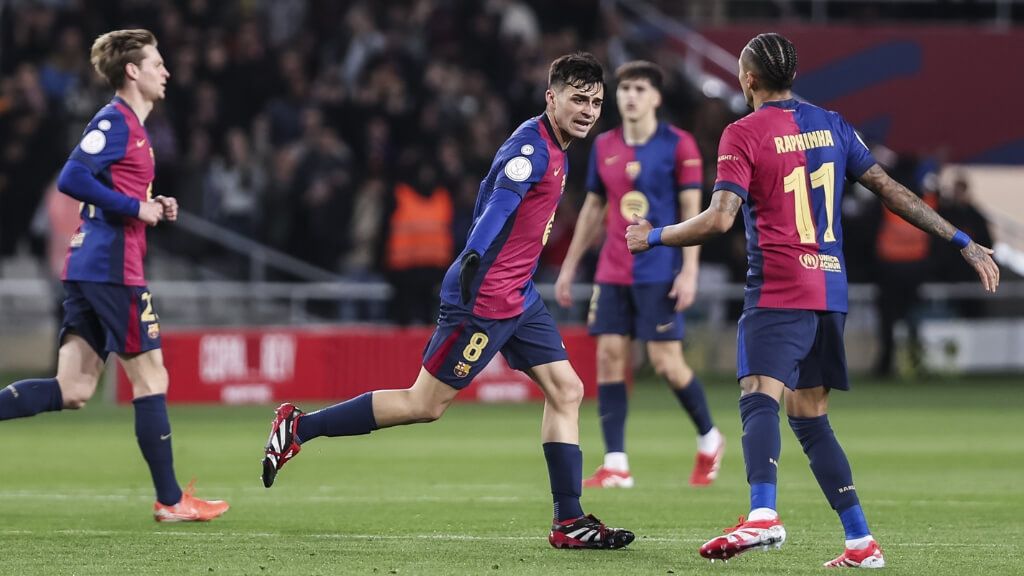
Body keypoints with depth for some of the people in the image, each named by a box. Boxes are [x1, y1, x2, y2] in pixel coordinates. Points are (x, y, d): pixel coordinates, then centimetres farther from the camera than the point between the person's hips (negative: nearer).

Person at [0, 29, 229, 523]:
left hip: (88, 270, 9)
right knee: (150, 377, -1)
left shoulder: (129, 125, 20)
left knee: (72, 392, 4)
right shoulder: (115, 121, -10)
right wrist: (137, 208, -15)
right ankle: (171, 501, 5)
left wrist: (154, 209, 11)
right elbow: (71, 179, -20)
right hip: (113, 268, -9)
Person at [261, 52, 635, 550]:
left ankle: (569, 522, 4)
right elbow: (500, 199, -29)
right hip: (485, 298, -10)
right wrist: (474, 258, -40)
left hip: (519, 299, 10)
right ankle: (298, 426, 4)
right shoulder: (532, 144, -16)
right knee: (425, 403, -5)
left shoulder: (552, 150, 14)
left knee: (566, 390, 3)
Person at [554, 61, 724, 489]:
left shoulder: (678, 145, -5)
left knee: (666, 361, -7)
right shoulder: (604, 147, 9)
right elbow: (593, 208, 17)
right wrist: (569, 266, 16)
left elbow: (692, 211, -6)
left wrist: (689, 271, -14)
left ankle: (709, 439, 17)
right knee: (609, 357, -4)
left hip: (659, 272, -5)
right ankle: (616, 465, -2)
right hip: (612, 272, 5)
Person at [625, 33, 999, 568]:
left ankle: (763, 514, -44)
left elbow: (720, 218, -13)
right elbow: (892, 191, 13)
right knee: (809, 418, 13)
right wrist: (963, 242, 17)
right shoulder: (831, 125, 14)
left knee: (759, 398, -21)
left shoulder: (743, 134, -4)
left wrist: (654, 237, 2)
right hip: (831, 290, 7)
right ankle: (861, 542, 8)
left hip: (778, 292, -7)